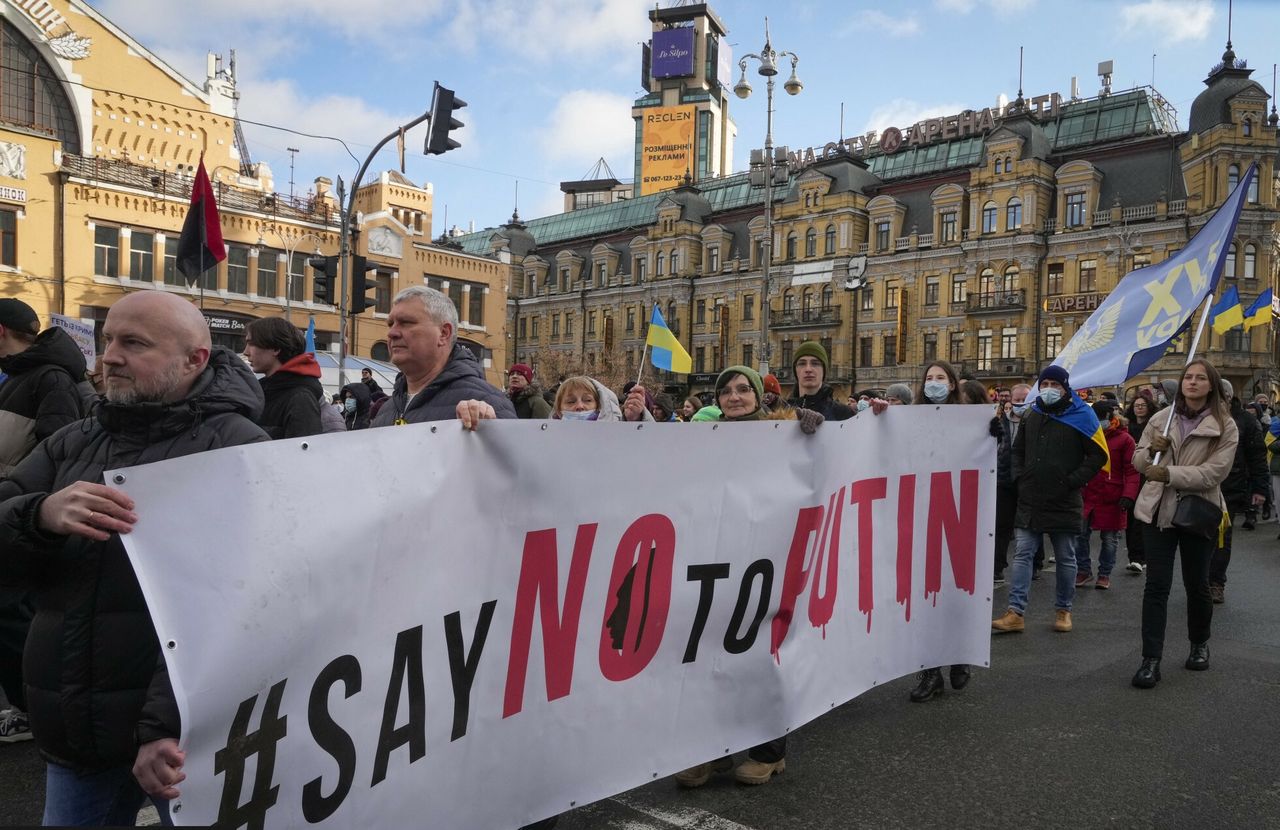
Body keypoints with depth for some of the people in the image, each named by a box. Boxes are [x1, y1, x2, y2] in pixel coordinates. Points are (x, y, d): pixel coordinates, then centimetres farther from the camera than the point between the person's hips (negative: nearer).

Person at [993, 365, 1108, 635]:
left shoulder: (1081, 417, -3)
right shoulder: (1032, 416, 10)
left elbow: (1098, 456, -3)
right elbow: (1018, 451, 21)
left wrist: (1073, 481, -11)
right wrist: (1020, 477, 6)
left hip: (1064, 502, -3)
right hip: (1029, 501, 4)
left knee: (1066, 558, 9)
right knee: (1022, 555, 0)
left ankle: (1063, 610, 23)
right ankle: (1016, 613, 1)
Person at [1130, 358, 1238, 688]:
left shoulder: (1225, 427, -4)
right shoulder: (1161, 419, 6)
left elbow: (1214, 472, -15)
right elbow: (1138, 461, 12)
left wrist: (1169, 473, -24)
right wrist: (1150, 450, -10)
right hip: (1159, 510, 2)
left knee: (1197, 585, 13)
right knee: (1156, 586, -2)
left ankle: (1199, 645, 38)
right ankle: (1151, 660, -1)